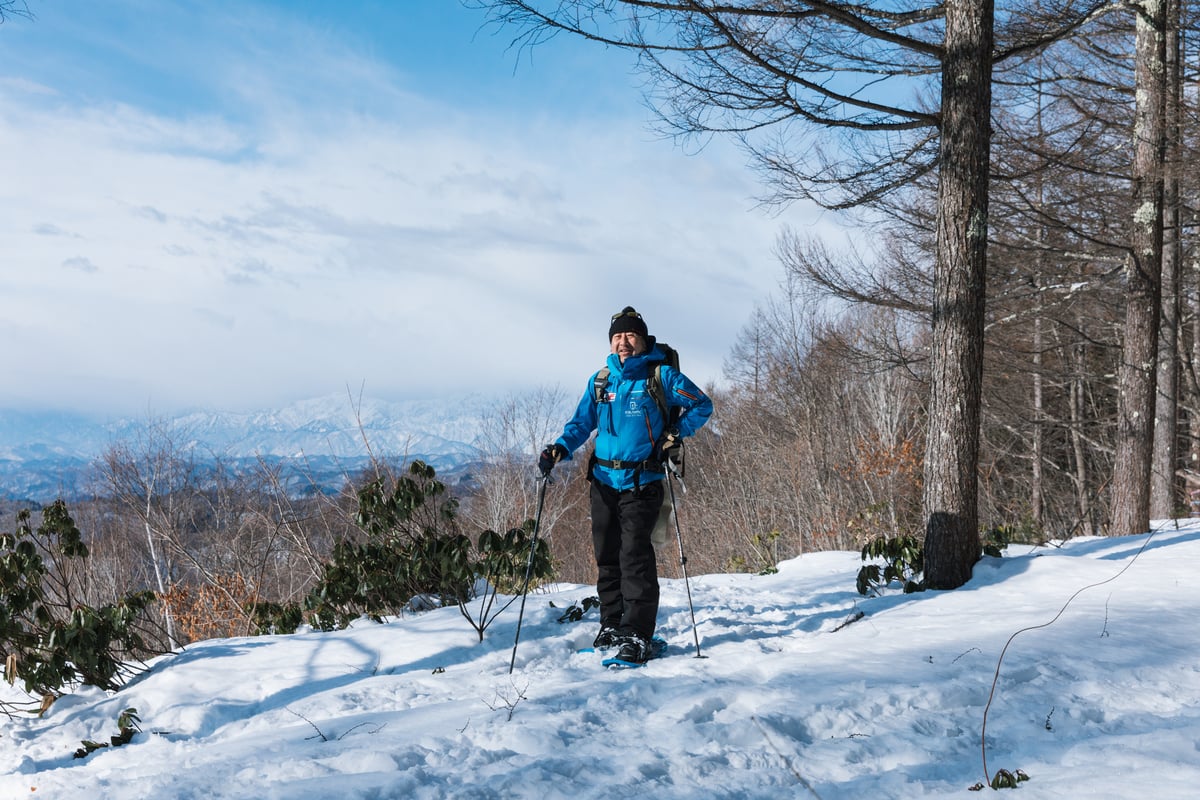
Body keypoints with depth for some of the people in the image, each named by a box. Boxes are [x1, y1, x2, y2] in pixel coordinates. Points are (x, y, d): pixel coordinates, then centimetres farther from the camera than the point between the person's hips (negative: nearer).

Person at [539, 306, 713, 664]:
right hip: (604, 481, 5)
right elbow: (582, 422, 15)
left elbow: (701, 406, 5)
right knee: (607, 555, 10)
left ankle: (637, 635, -7)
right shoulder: (600, 380, 12)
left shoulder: (660, 375, -1)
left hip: (642, 483, -5)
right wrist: (560, 449, -2)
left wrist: (675, 433, -8)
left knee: (634, 554, -11)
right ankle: (611, 624, 22)